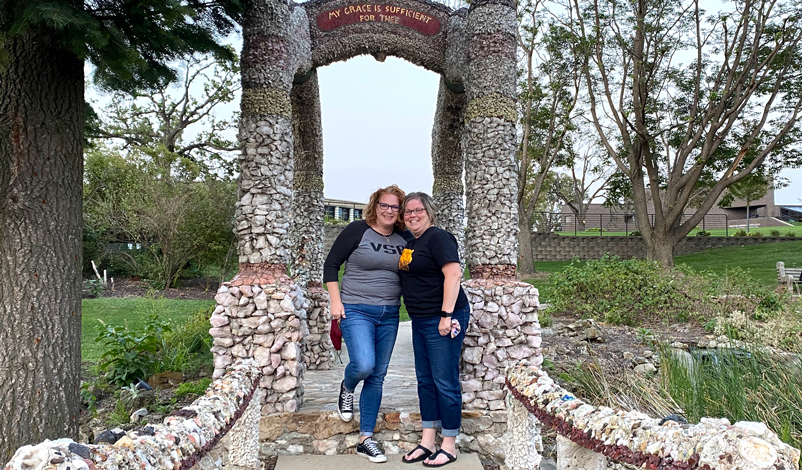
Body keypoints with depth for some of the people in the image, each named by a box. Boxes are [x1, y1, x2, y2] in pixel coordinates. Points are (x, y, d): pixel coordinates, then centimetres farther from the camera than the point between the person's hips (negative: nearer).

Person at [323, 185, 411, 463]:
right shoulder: (357, 231, -6)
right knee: (363, 365, -23)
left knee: (377, 376, 8)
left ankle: (365, 440, 20)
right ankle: (346, 389, 15)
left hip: (389, 315, 5)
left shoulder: (404, 239, 5)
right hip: (356, 310, -4)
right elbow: (331, 265, -3)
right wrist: (336, 302, -10)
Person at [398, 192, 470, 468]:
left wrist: (447, 315, -24)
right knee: (425, 381, 14)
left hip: (443, 320, -10)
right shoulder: (411, 243, 14)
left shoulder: (438, 238, -13)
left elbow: (453, 274, -21)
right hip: (421, 321, 10)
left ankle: (449, 447, 13)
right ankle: (427, 442, 25)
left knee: (445, 382, 0)